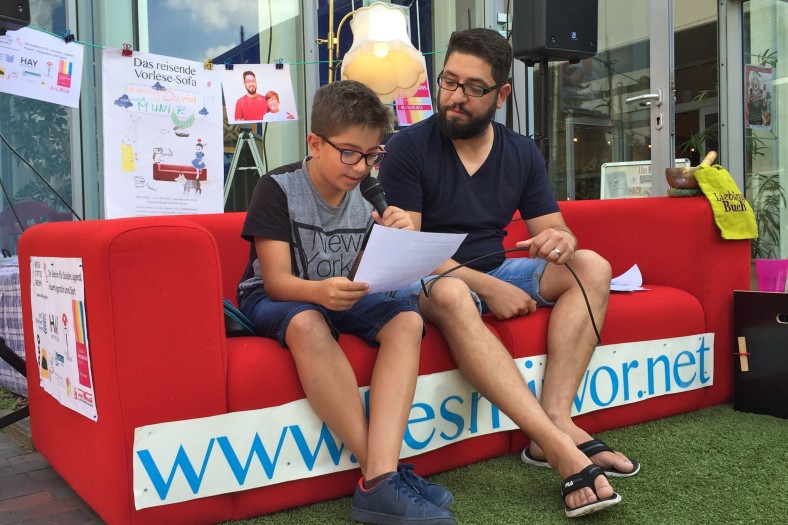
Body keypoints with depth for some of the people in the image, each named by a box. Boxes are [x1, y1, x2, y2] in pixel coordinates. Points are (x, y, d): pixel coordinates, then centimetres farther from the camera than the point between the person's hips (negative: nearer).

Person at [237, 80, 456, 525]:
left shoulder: (368, 195, 1)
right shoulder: (279, 188, -13)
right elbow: (277, 280, -19)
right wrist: (321, 291, -41)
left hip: (344, 298, 5)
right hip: (276, 301, -4)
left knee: (407, 320, -24)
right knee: (307, 323, -39)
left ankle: (379, 479, -36)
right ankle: (384, 472, -31)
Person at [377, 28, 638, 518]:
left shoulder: (522, 153, 7)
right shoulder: (408, 148, -9)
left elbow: (554, 230, 7)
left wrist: (561, 239, -21)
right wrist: (486, 286, -25)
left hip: (497, 273, 6)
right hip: (426, 280, -5)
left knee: (592, 267, -13)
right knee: (452, 295, -39)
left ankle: (555, 419, -29)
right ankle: (561, 444, -42)